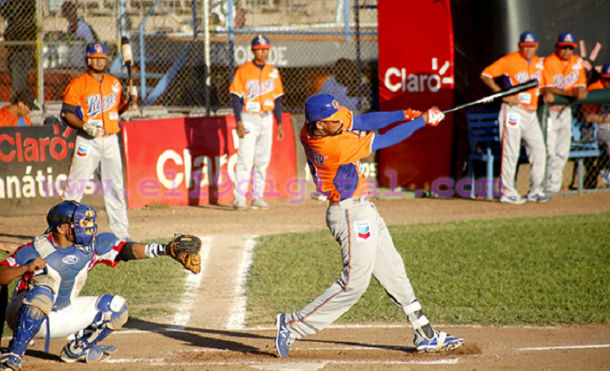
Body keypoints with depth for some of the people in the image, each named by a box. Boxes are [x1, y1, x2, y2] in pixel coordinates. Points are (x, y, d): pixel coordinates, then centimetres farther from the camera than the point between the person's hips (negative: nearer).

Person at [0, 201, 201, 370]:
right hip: (23, 315, -6)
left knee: (115, 307, -1)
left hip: (61, 315, 6)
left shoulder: (91, 245, -7)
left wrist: (165, 249, -26)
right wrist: (26, 268, -42)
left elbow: (128, 250, -13)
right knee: (43, 292, -39)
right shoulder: (35, 250, -20)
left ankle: (76, 349, 12)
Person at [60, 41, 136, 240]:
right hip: (87, 142, -5)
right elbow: (66, 113, -7)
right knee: (75, 186, -8)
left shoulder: (114, 83, 12)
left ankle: (121, 231, 14)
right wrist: (85, 126, -22)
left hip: (110, 140, 5)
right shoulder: (77, 84, -5)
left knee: (115, 186, 8)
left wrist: (127, 101, 1)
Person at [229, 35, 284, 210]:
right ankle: (239, 197, -14)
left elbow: (277, 98, 15)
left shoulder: (273, 72, 11)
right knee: (245, 158, -12)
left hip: (267, 119, 5)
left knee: (263, 160, 7)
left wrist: (279, 123, 11)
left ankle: (257, 197, 13)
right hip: (249, 119, -5)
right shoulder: (243, 71, -5)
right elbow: (236, 97, -8)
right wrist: (239, 122, -17)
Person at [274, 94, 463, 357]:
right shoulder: (333, 147, -29)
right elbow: (384, 140, -20)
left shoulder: (310, 128, -5)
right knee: (354, 282, -7)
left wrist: (403, 115, -10)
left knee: (393, 272, 14)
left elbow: (364, 121, 1)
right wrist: (422, 121, -10)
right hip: (351, 214, -10)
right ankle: (293, 325, 0)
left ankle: (426, 335, 20)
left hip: (362, 210, 10)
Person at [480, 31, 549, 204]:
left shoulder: (539, 63, 13)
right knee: (511, 151, -8)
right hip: (513, 110, -7)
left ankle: (535, 191, 12)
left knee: (538, 150, 4)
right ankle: (507, 192, -4)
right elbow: (485, 75, -9)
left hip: (531, 113, 7)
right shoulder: (510, 60, -7)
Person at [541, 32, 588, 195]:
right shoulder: (548, 62, -14)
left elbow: (581, 86, 4)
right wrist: (571, 93, -31)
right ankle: (549, 188, -9)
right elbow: (547, 89, -21)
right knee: (550, 151, -12)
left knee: (562, 152, 7)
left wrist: (580, 92, -20)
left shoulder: (577, 62, 3)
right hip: (550, 110, -6)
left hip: (565, 110, 6)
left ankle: (554, 187, 16)